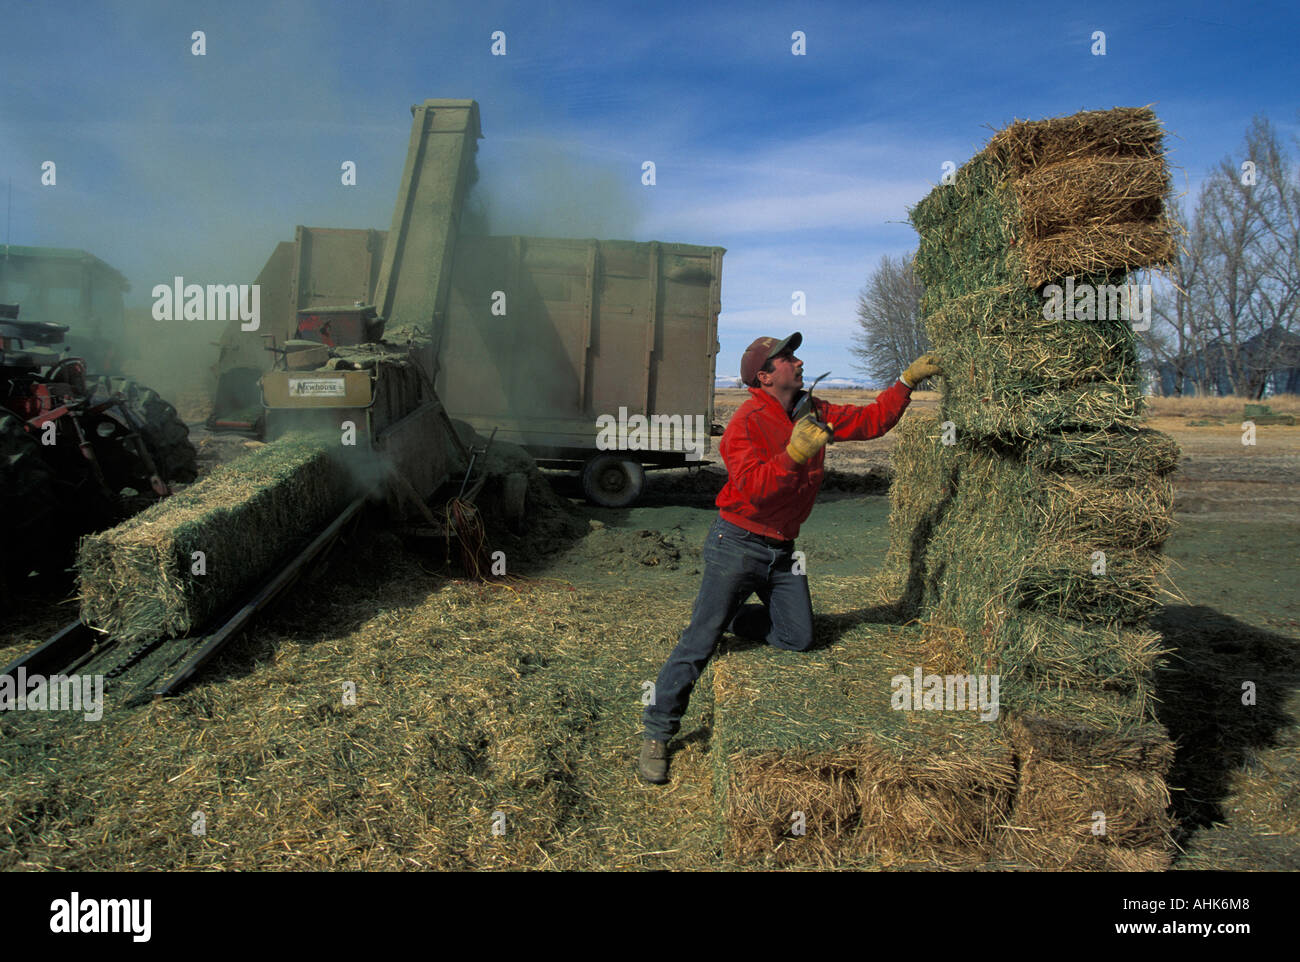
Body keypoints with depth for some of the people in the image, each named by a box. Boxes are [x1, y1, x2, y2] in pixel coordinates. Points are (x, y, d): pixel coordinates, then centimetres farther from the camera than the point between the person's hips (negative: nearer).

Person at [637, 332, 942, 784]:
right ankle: (656, 734, 6)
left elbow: (871, 421, 11)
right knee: (699, 642, -6)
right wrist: (793, 455, -41)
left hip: (782, 550, 7)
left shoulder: (813, 413, 5)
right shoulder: (746, 424, -18)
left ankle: (731, 618, 32)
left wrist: (907, 380, 6)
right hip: (737, 545, -7)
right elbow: (755, 488, -29)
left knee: (798, 637, 8)